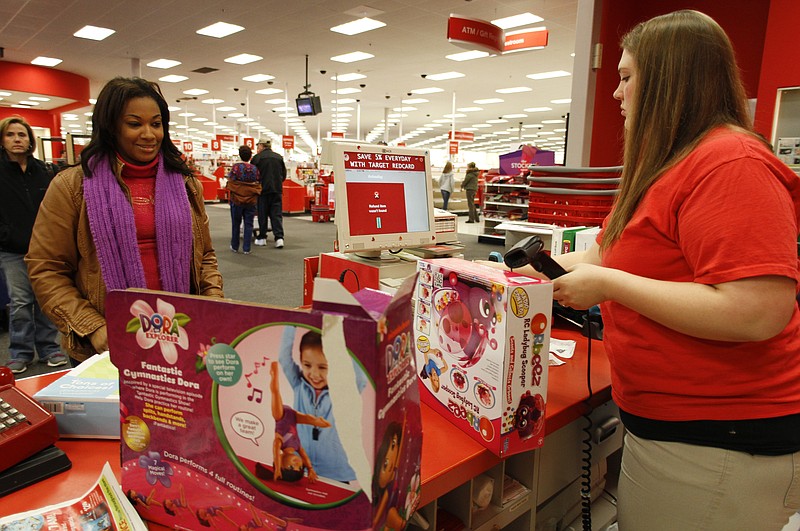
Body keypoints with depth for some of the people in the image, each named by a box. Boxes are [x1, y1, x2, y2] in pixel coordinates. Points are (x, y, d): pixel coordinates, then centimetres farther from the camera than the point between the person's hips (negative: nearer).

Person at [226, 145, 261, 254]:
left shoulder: (235, 167, -8)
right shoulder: (255, 169, 0)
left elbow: (231, 182, -7)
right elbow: (258, 184, 3)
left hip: (237, 199, -1)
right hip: (251, 200, 1)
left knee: (236, 224, 11)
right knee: (248, 224, 5)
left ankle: (235, 247, 20)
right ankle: (246, 248, 5)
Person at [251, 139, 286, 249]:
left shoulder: (257, 157, -4)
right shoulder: (279, 157, 8)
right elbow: (284, 174, 12)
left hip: (263, 190, -3)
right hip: (277, 189, 3)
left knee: (262, 214, 7)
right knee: (277, 214, 3)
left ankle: (262, 238, 15)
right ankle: (279, 237, -7)